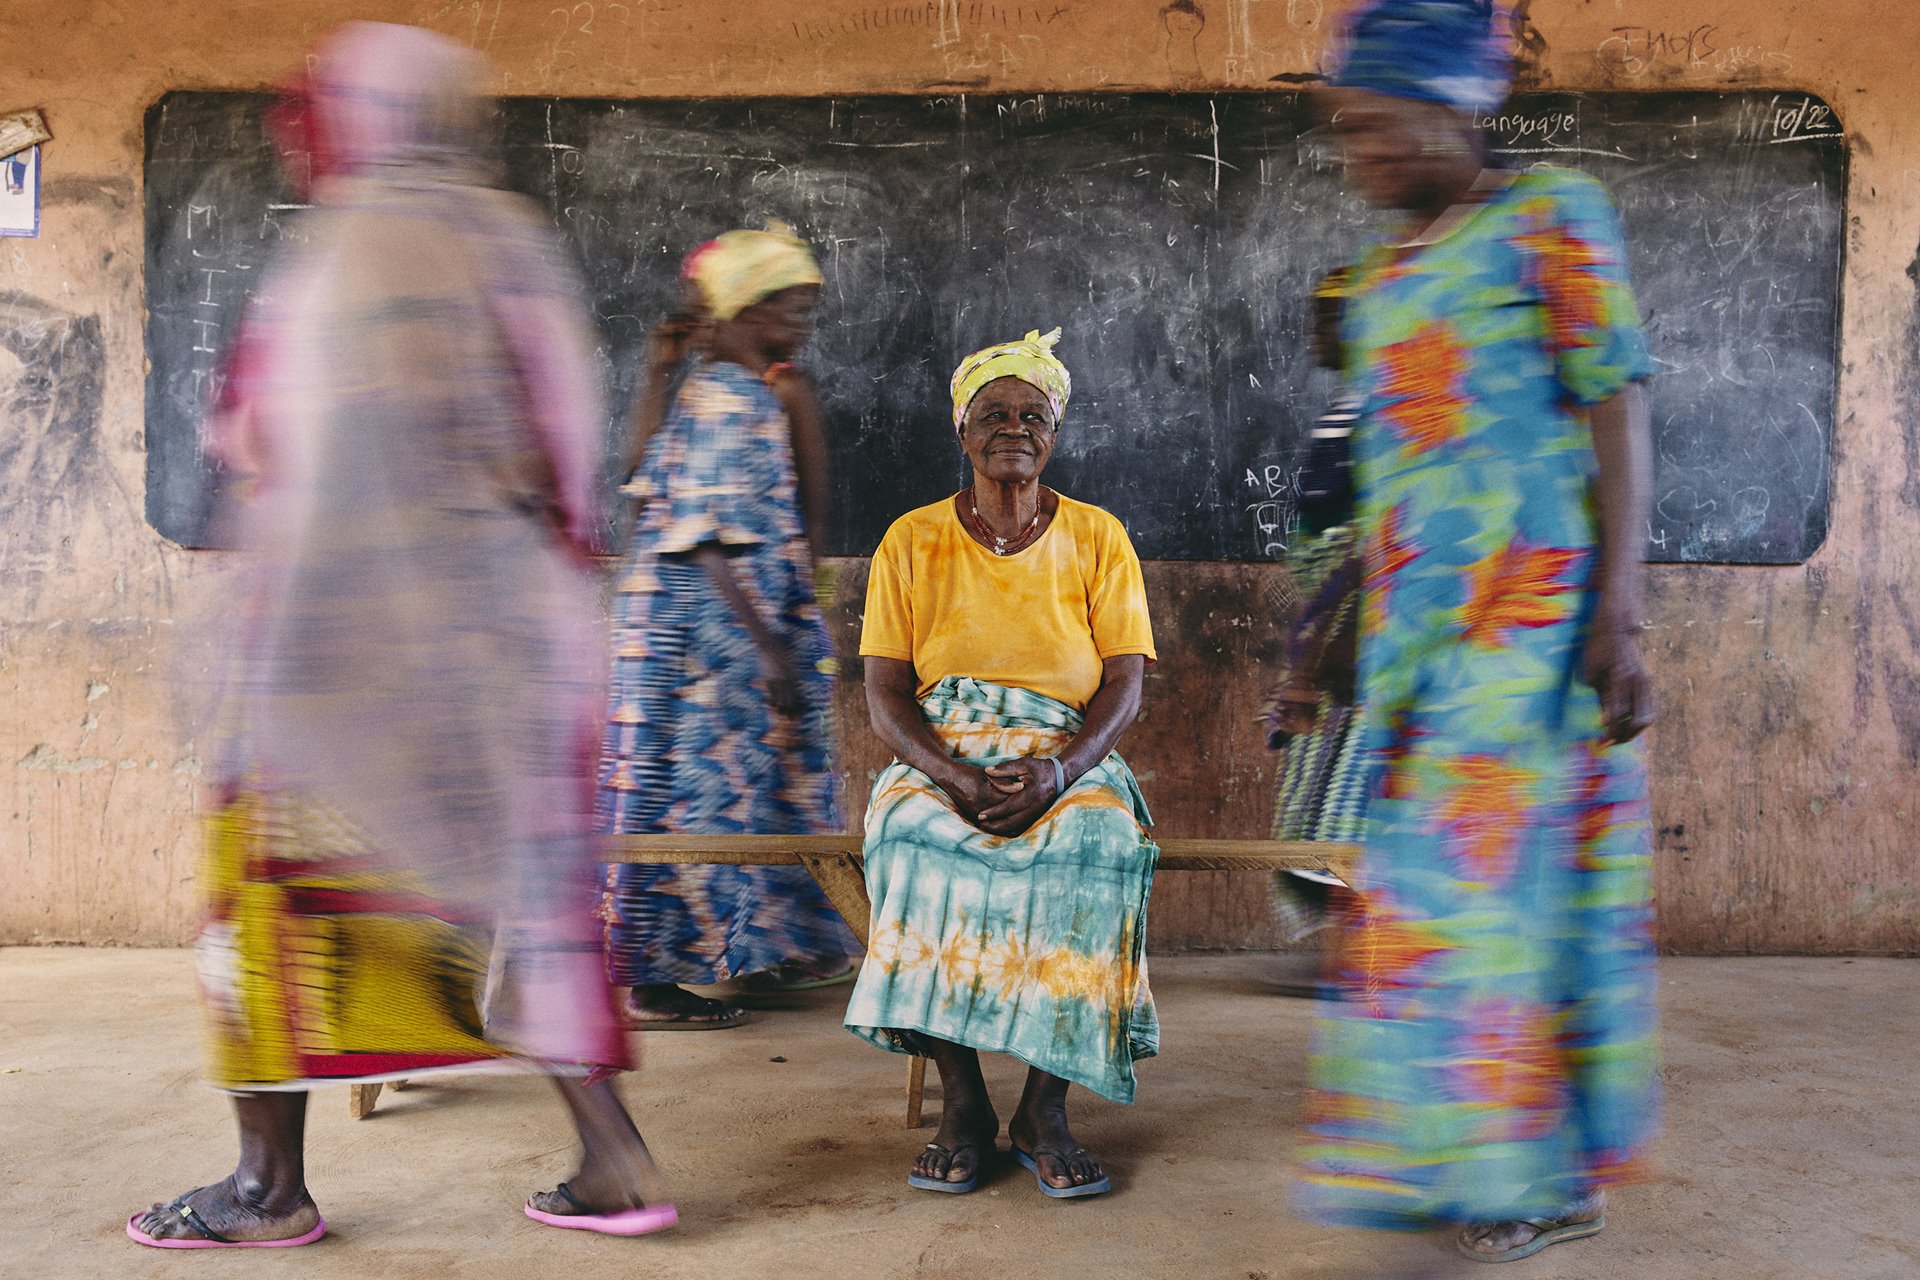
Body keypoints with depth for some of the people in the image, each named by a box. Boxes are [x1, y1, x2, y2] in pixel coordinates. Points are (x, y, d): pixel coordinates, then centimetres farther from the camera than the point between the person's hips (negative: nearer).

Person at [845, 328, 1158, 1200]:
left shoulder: (1097, 538, 8)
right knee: (918, 838, -34)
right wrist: (957, 778, -20)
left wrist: (1059, 772, -20)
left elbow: (1124, 683, 0)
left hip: (1070, 761, 0)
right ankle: (961, 1103, -22)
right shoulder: (912, 540, 7)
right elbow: (885, 692, 0)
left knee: (1096, 842, -34)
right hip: (939, 760, 0)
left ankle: (1044, 1107, -23)